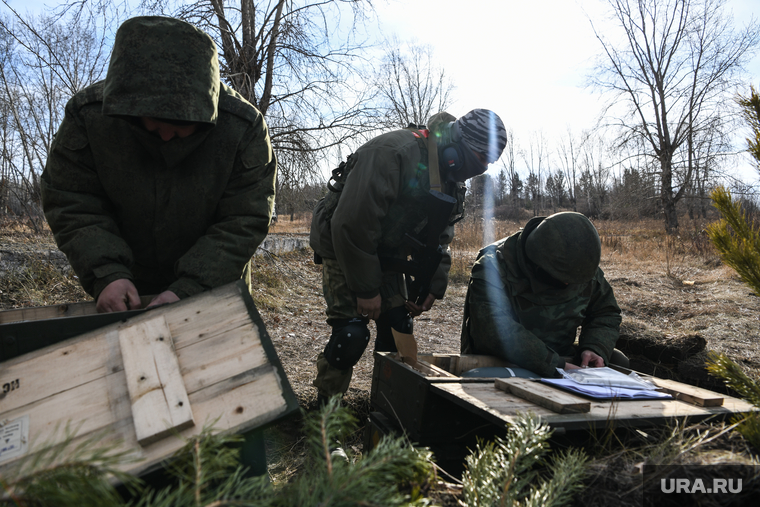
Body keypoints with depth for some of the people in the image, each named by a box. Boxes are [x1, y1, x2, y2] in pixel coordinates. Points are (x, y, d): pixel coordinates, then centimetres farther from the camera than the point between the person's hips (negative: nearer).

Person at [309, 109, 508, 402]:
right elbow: (352, 224, -32)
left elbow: (438, 240, 11)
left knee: (399, 329, 4)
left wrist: (434, 287, 0)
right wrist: (366, 290, -26)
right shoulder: (391, 153, -29)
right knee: (352, 334, -17)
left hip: (385, 256, 8)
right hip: (343, 249, -8)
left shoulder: (452, 183, 0)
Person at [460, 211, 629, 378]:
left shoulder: (583, 268, -1)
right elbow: (495, 330, -35)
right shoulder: (495, 266, -23)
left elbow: (606, 314, 12)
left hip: (559, 360, 5)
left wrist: (594, 348, -9)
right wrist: (553, 365, -36)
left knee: (618, 361, -15)